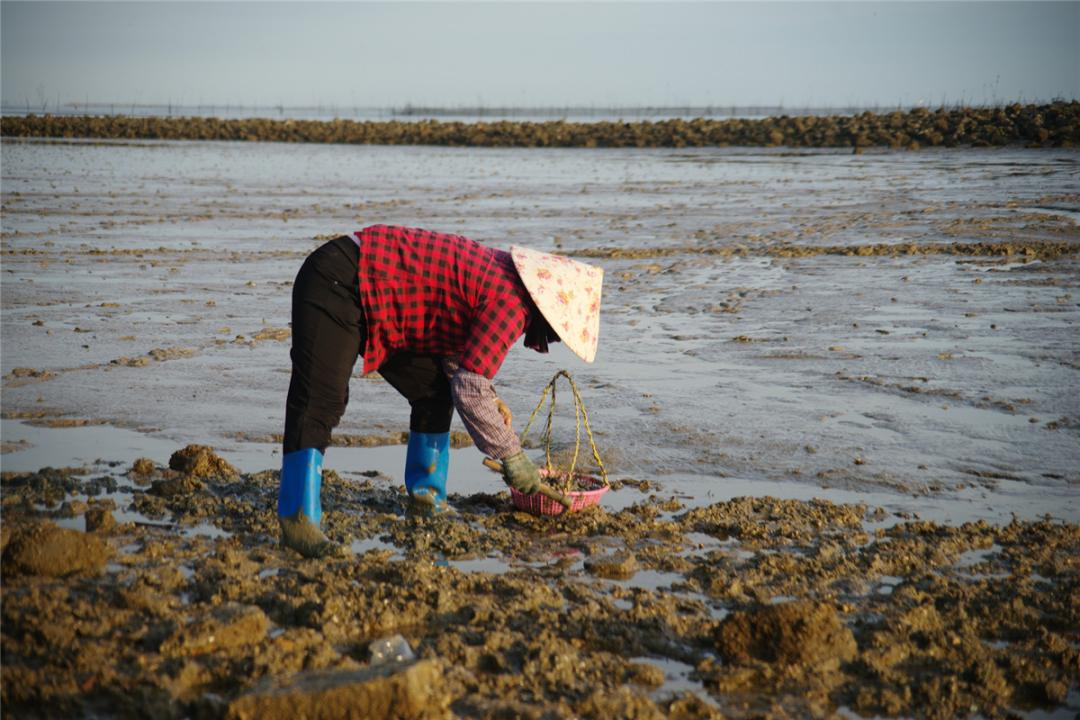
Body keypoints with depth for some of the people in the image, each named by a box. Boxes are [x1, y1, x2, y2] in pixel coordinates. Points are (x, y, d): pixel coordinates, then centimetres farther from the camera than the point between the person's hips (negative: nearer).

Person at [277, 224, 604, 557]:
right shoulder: (510, 303, -19)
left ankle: (426, 493, 22)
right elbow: (469, 391, -20)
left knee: (434, 390, 13)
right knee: (320, 403, -21)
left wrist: (488, 398, 14)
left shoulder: (500, 273, 10)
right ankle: (297, 520, -26)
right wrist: (512, 455, -9)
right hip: (336, 284, -11)